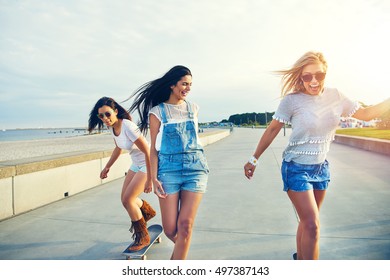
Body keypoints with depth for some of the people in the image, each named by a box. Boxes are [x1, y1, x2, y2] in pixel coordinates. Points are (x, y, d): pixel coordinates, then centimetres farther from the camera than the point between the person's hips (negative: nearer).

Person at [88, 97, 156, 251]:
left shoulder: (128, 127, -29)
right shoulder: (112, 127, -3)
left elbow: (148, 151, -28)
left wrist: (149, 179, -27)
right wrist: (107, 167, 18)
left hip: (149, 164, -8)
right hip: (136, 164, 8)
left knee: (127, 200, -9)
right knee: (125, 198, 11)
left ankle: (142, 237, 11)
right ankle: (147, 211, 41)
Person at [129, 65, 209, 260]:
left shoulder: (193, 108, 11)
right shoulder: (157, 112, 1)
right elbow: (153, 149, 0)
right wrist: (154, 179, -8)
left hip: (195, 168, 2)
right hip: (169, 170, -2)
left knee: (185, 225, -5)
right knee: (170, 229, 3)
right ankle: (181, 247, 38)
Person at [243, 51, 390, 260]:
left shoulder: (335, 96, -1)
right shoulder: (292, 100, -15)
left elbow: (366, 114, 10)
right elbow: (272, 129, -10)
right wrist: (254, 159, -7)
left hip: (321, 168, 5)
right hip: (296, 168, -5)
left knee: (308, 220, 18)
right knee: (312, 225, -12)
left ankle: (300, 258, 41)